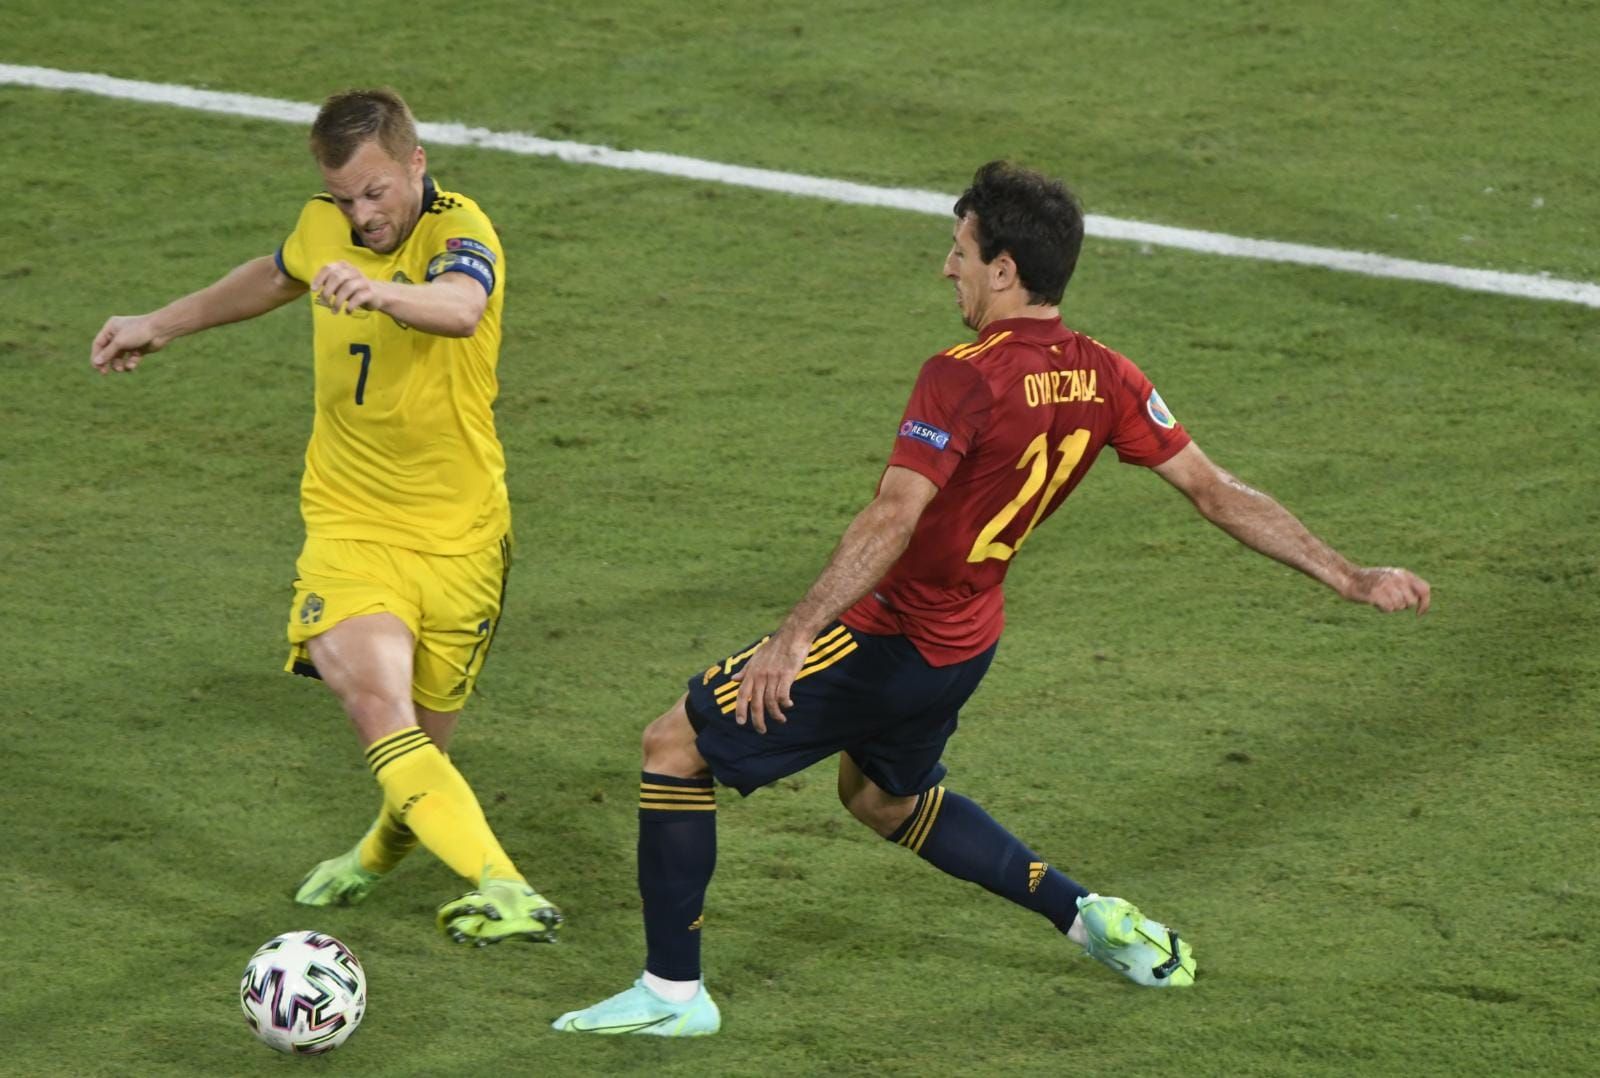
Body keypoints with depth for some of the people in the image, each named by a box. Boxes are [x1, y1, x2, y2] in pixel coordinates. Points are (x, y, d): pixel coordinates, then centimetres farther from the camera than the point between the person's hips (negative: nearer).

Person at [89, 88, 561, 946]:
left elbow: (462, 308, -41)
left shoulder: (459, 231, -16)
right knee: (376, 700, -22)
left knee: (420, 737, 7)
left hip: (457, 530, -2)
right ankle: (500, 888, -32)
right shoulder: (324, 226, 1)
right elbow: (279, 274, 27)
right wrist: (160, 325, 36)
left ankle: (385, 848, 40)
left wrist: (381, 292, -62)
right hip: (347, 515, 2)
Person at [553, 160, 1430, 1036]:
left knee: (675, 745, 2)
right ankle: (1091, 919, 32)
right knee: (885, 797, 34)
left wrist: (793, 638, -35)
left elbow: (891, 522, -32)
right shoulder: (1102, 380, -2)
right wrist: (1352, 578, 6)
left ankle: (672, 991, 3)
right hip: (961, 643, 8)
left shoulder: (963, 380, -24)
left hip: (889, 641, -8)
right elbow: (1219, 495, 0)